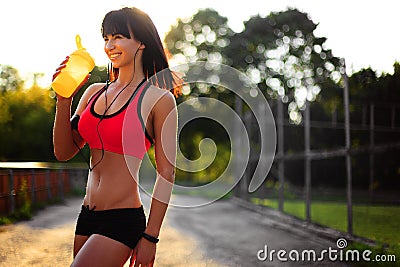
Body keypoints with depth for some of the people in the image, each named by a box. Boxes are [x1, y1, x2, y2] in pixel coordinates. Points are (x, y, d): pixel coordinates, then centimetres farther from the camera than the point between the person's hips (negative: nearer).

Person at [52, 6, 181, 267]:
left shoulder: (159, 99, -8)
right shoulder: (94, 92, 9)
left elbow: (166, 173, -9)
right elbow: (63, 152, 8)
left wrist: (150, 237, -10)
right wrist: (64, 99, -4)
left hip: (123, 220, -6)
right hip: (87, 216, 7)